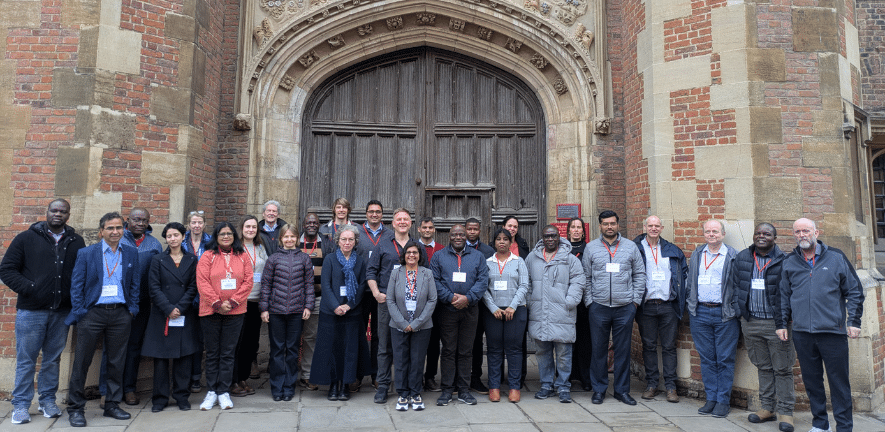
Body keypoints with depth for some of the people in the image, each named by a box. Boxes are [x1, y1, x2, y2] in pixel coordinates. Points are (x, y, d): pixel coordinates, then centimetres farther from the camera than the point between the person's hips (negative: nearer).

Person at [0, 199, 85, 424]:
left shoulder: (76, 242, 8)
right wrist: (27, 288, -10)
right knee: (26, 359, 4)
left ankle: (48, 400, 23)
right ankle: (21, 405, 15)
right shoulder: (27, 238, 2)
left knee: (53, 359, 11)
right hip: (31, 311, -2)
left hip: (62, 312, 2)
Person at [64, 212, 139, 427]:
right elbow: (76, 284, 0)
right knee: (82, 362, 3)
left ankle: (112, 405, 21)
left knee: (117, 362, 9)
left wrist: (133, 309, 2)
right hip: (92, 313, -2)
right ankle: (75, 408, 16)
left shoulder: (131, 253, 8)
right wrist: (79, 312, -6)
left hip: (120, 314, 2)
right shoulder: (86, 253, 1)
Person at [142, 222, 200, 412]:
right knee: (161, 358, 1)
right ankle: (160, 398, 13)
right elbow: (154, 288, -2)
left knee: (184, 357, 4)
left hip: (185, 316, 1)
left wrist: (180, 307, -9)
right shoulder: (158, 260, 5)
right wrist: (169, 309, -11)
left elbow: (193, 287, 2)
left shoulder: (192, 260, 7)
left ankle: (181, 396, 14)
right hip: (161, 316, -1)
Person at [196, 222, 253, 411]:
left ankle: (223, 391, 13)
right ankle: (211, 391, 17)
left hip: (235, 311, 1)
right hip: (211, 311, -1)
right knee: (212, 353, 7)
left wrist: (232, 302, -10)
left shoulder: (242, 257, 6)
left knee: (228, 353, 5)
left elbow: (248, 282, 1)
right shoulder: (208, 256, 2)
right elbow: (202, 282, -5)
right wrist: (217, 303, -12)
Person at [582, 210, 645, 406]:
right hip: (599, 307, 0)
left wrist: (635, 300, 3)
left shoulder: (631, 247, 7)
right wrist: (589, 301, -1)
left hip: (625, 307, 1)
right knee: (598, 349, 5)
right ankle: (598, 389, 17)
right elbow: (585, 277, 6)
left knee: (623, 350, 7)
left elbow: (639, 275, 10)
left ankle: (622, 390, 19)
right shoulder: (591, 248, 5)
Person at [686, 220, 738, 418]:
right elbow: (689, 282, 18)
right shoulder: (697, 255, 12)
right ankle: (711, 398, 18)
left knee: (725, 359, 3)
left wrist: (736, 312, -6)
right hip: (700, 312, 4)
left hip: (724, 314, -3)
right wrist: (690, 308, 13)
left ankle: (723, 401, 12)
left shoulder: (733, 256, 0)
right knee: (706, 359, 8)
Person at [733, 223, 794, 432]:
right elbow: (735, 285, 14)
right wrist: (742, 311, 8)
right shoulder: (742, 258, 7)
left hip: (776, 323, -4)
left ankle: (785, 411, 13)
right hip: (751, 322, 4)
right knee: (763, 367, 14)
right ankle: (767, 407, 24)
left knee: (782, 369, 3)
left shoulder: (784, 261, -6)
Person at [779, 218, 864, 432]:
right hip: (802, 333, 2)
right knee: (811, 381, 10)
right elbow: (784, 296, 16)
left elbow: (854, 291, 7)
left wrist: (854, 321, 1)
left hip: (833, 331, -2)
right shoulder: (789, 262, 9)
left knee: (839, 381, 3)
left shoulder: (836, 258, 3)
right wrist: (782, 323, 12)